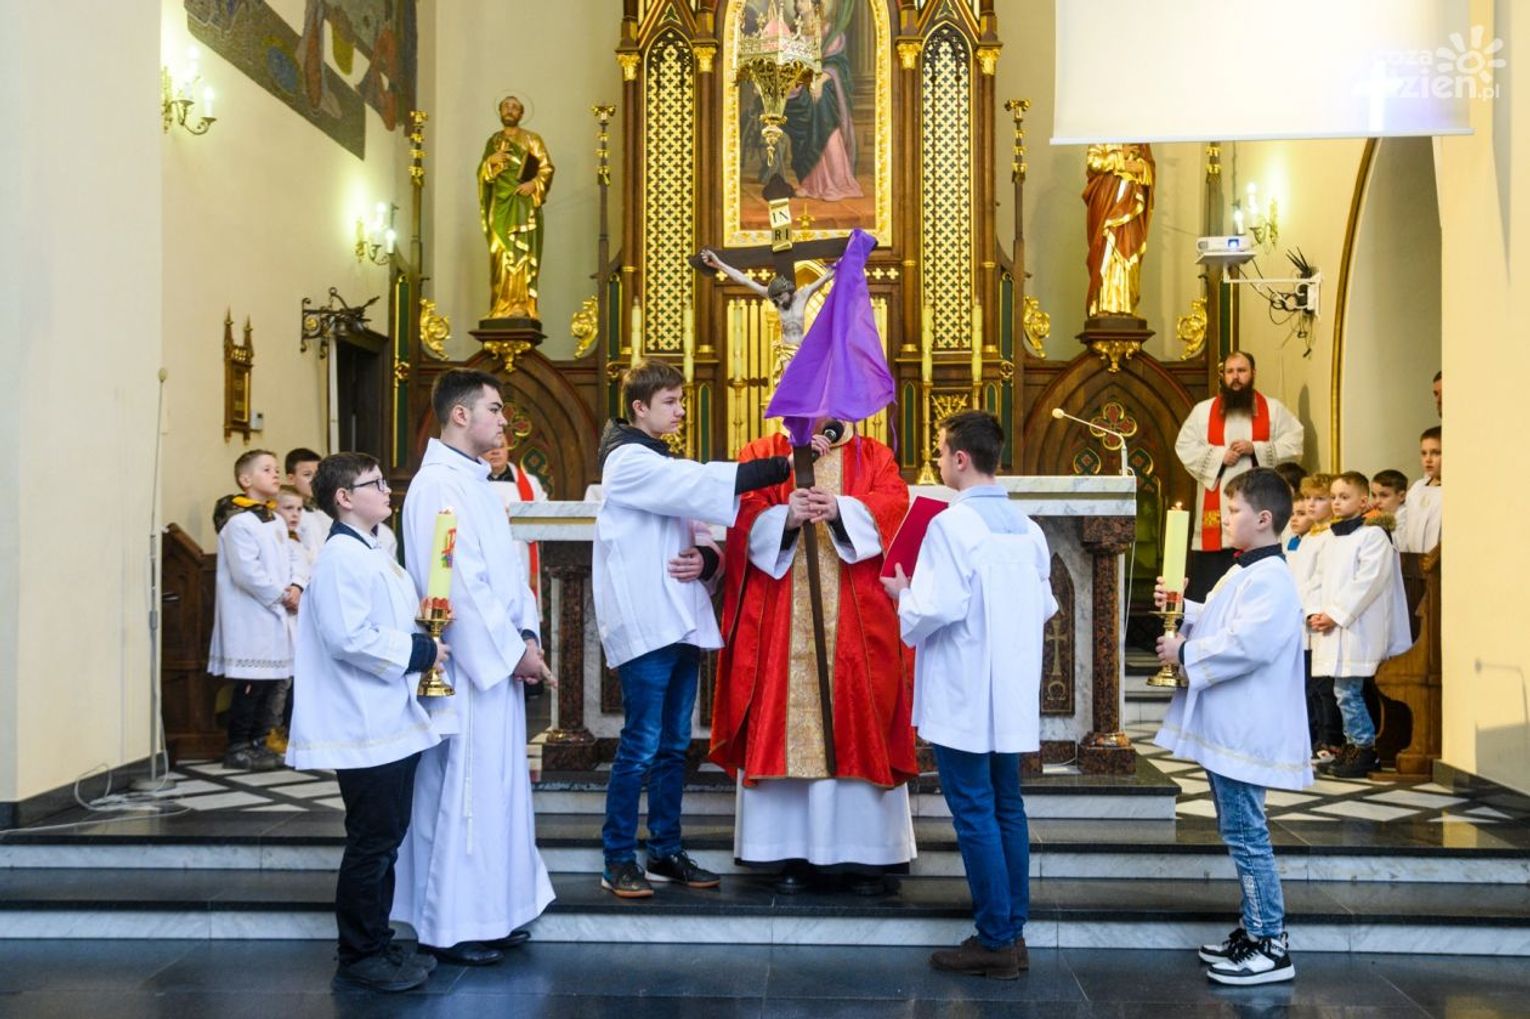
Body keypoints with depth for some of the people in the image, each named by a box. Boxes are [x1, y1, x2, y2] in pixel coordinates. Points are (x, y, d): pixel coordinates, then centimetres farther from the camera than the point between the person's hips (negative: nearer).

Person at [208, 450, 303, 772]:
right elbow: (247, 572, -18)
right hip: (249, 616, -8)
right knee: (249, 685, -5)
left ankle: (257, 743, 19)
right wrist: (280, 595, -12)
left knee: (269, 680, 11)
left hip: (275, 615, 9)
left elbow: (291, 559, 17)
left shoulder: (277, 522, 16)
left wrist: (296, 588, -2)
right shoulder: (239, 523, -12)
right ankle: (238, 749, 3)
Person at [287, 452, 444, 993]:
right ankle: (359, 958, 10)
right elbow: (348, 638, -24)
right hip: (364, 728, -10)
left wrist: (423, 642, 7)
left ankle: (377, 944, 26)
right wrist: (417, 651, -17)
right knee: (370, 844, -1)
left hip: (392, 722, 10)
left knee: (386, 840, 15)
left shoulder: (369, 554, 16)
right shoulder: (342, 556, -15)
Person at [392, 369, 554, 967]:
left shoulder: (476, 482, 15)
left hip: (498, 662, 10)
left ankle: (488, 913, 25)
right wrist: (513, 649, -15)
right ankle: (449, 927, 9)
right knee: (461, 792, -2)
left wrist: (526, 633, 4)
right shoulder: (438, 485, -15)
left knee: (496, 786, 14)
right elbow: (460, 584, -20)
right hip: (466, 667, -9)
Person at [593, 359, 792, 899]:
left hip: (682, 623, 8)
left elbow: (701, 535, 19)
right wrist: (783, 467, -21)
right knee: (640, 746, -5)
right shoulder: (628, 461, -6)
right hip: (645, 625, -8)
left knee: (674, 745, 11)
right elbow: (703, 484, -20)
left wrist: (706, 559, -6)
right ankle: (618, 862, 4)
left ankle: (666, 852, 20)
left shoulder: (671, 468, 21)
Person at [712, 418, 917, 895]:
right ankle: (793, 853, 7)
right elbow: (745, 518, -2)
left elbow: (892, 504, -5)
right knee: (785, 726, -1)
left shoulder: (873, 456, 12)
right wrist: (785, 517, -22)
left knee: (856, 727, 0)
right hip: (782, 624, 0)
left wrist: (841, 510, -23)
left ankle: (865, 853, 7)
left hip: (856, 625, 0)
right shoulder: (761, 454, 12)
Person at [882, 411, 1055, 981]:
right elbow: (1045, 606, 13)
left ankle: (996, 941, 5)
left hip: (963, 696, -7)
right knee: (1007, 810, 13)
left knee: (975, 814, 0)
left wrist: (902, 594, -2)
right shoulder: (1027, 527, 7)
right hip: (1012, 697, 7)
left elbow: (936, 609, -20)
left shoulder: (952, 524, -15)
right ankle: (1013, 933, 19)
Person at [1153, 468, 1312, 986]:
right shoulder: (1245, 573, 15)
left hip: (1244, 735, -11)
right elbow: (1219, 625, 26)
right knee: (1238, 832, 17)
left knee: (1246, 836, -4)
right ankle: (1255, 930, 28)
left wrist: (1184, 653, -20)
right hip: (1225, 730, 11)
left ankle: (1271, 946, 4)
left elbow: (1248, 644, -29)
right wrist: (1181, 608, 11)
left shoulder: (1270, 580, -18)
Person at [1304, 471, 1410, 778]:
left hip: (1357, 628, -8)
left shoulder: (1373, 535, -7)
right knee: (1345, 692, 13)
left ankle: (1366, 750, 1)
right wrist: (1313, 612, 0)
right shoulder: (1329, 539, 17)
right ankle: (1351, 746, 21)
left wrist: (1334, 614, -16)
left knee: (1347, 691, -8)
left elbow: (1367, 582, -15)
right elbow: (1316, 579, 16)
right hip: (1330, 627, 8)